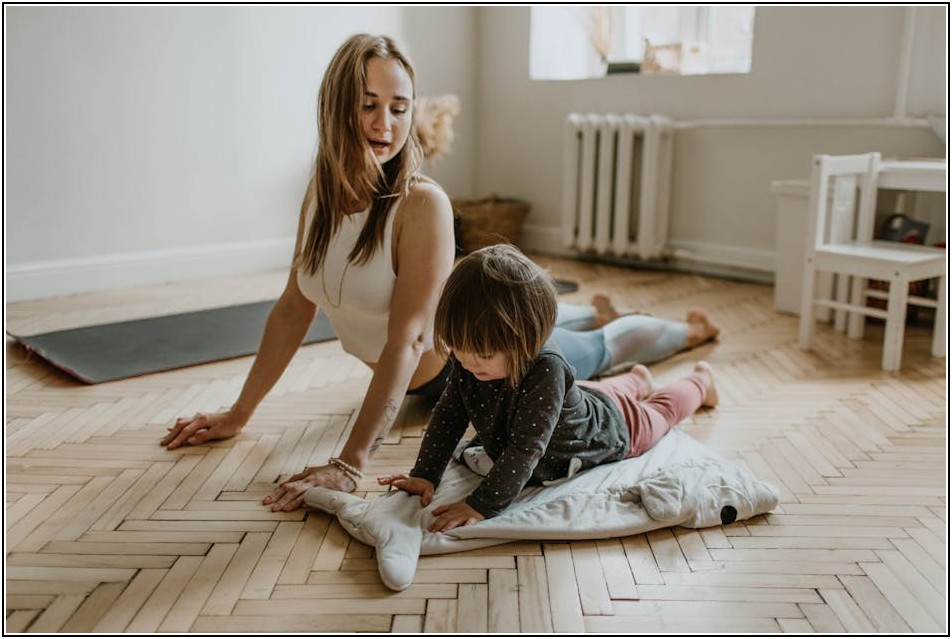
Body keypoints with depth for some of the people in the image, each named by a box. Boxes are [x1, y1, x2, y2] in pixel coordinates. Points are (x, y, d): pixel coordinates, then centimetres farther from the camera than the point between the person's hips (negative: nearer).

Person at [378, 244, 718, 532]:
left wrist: (482, 505, -54)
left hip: (610, 426, -4)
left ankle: (700, 381, 57)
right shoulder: (468, 362, -31)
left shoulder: (545, 371, -50)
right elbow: (448, 416, -20)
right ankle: (636, 380, 67)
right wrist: (423, 475, -29)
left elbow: (525, 450, -50)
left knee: (658, 412, 28)